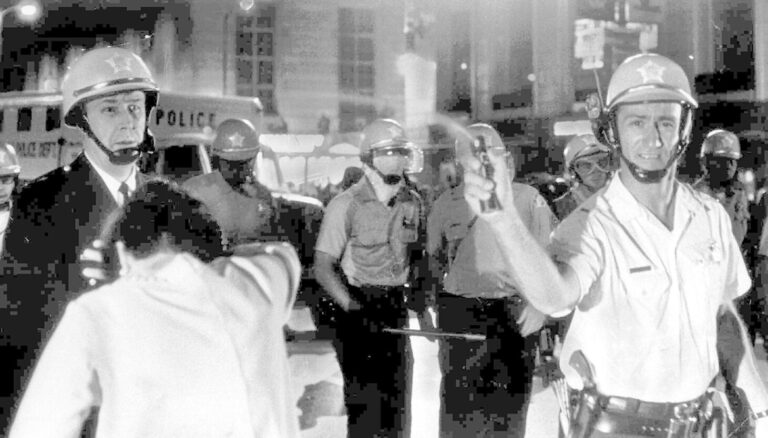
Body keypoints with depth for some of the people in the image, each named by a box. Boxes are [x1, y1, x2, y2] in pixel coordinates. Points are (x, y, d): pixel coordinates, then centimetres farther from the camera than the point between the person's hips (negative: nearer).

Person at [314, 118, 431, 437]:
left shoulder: (413, 203, 4)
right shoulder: (346, 204, -11)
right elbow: (323, 268, -13)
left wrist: (421, 306, 3)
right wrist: (356, 310, -23)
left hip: (396, 310, 5)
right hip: (358, 308, -5)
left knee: (395, 401, 13)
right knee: (363, 405, -4)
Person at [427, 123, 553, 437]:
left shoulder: (528, 199, 3)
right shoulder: (446, 203, 7)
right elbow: (432, 255, 17)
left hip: (515, 316, 0)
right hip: (460, 315, 1)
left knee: (509, 401, 6)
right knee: (459, 401, 2)